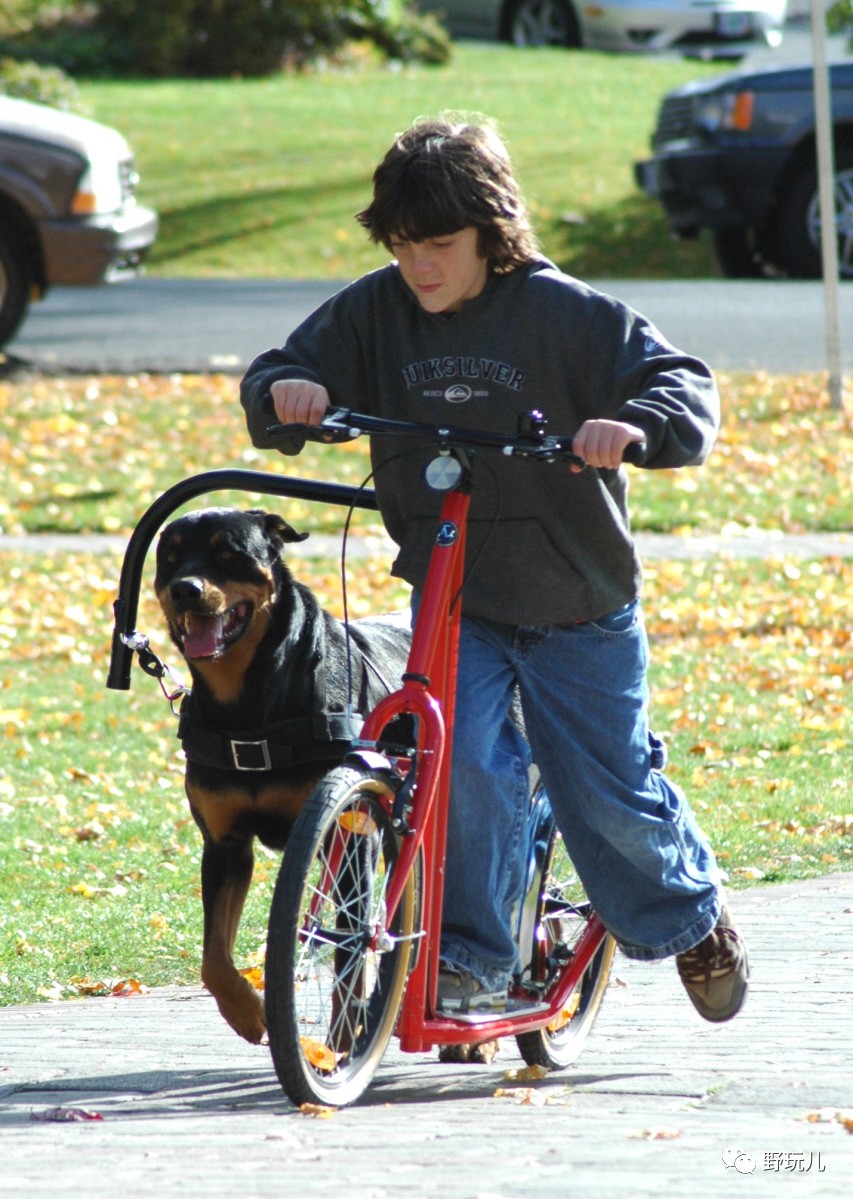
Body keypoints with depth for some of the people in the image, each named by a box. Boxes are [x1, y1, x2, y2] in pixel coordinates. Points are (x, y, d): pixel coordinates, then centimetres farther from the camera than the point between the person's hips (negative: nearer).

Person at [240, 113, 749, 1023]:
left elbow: (685, 385, -16)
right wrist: (284, 391, -22)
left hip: (578, 604, -2)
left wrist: (634, 425, -38)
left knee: (610, 791, 4)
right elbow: (277, 381, 2)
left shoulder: (565, 314, -13)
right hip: (450, 598, 2)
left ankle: (691, 915, 33)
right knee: (469, 761, -19)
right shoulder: (373, 314, -3)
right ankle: (470, 960, -3)